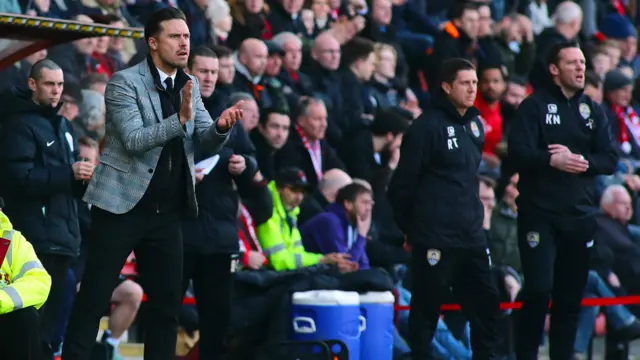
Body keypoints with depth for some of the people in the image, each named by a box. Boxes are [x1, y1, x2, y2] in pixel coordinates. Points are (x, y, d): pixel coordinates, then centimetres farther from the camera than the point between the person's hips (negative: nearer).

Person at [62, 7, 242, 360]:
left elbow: (210, 142, 6)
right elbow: (133, 140, -21)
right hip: (122, 206, -6)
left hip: (166, 211, 6)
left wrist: (221, 126, -17)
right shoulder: (124, 82, -10)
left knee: (168, 302, 7)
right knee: (93, 298, -5)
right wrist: (180, 120, -33)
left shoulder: (189, 85, 9)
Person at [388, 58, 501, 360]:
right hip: (435, 238, -7)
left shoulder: (475, 125, 13)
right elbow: (403, 183, -9)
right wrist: (409, 228, -2)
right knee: (427, 306, 0)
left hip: (471, 235, 7)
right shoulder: (428, 127, -11)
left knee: (486, 302, 8)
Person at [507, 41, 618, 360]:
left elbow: (610, 160, 4)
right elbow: (519, 153, -14)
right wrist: (552, 160, -28)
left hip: (580, 215, 5)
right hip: (540, 213, -4)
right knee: (539, 289, -11)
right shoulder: (534, 106, -2)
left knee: (571, 294, 8)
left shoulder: (593, 111, 11)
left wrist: (580, 160, -13)